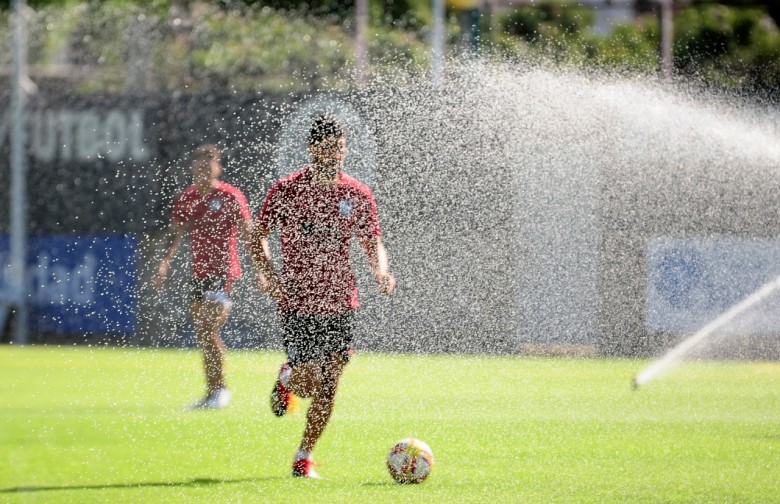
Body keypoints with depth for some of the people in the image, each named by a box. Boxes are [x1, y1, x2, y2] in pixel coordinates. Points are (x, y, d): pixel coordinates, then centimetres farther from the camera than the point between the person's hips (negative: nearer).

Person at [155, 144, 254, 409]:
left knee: (208, 330, -16)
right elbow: (178, 235, 17)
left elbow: (248, 235, -6)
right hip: (198, 273, 6)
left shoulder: (231, 197, -7)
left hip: (223, 272, -6)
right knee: (202, 335, 8)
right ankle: (212, 391, 16)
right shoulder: (185, 198, 9)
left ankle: (220, 389, -4)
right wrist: (165, 262, 4)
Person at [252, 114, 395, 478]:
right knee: (309, 384, -10)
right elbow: (259, 236, 2)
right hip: (297, 301, -3)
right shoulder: (287, 190, -4)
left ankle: (304, 458, 13)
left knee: (328, 387, -1)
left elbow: (373, 243, 12)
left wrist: (380, 270, -9)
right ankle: (286, 379, 27)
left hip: (340, 303, 3)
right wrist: (267, 272, -15)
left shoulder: (357, 194, 5)